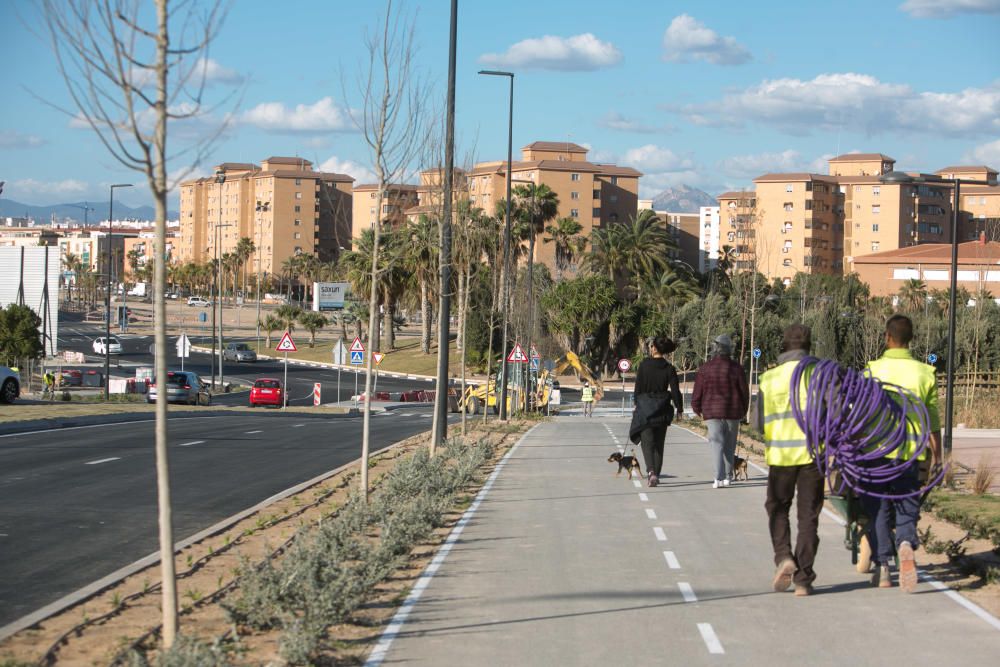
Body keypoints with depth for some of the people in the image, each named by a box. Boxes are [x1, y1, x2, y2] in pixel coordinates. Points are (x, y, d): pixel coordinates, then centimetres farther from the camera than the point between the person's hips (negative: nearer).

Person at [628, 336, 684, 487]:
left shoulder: (644, 365, -7)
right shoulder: (669, 368, -4)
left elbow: (638, 388, -2)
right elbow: (675, 390, -4)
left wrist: (637, 404, 10)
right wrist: (679, 407, 6)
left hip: (645, 408, -2)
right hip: (662, 410, 2)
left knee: (647, 442, -1)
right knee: (659, 443, 14)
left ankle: (651, 471, -23)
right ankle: (656, 474, 17)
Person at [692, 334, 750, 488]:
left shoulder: (705, 368, -3)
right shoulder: (736, 368, -1)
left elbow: (697, 392, 1)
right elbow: (744, 391, 4)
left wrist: (697, 409, 17)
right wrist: (743, 411, 18)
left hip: (712, 412, -1)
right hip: (733, 412, 1)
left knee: (717, 444, -4)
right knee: (729, 446, 13)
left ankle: (719, 477, -17)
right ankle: (727, 476, 16)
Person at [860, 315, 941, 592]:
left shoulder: (873, 370, -4)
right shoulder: (924, 372, 2)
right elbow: (933, 420, 6)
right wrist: (938, 455, 17)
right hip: (911, 453, 1)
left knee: (877, 511, 10)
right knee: (907, 509, 9)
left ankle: (882, 568, 9)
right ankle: (906, 543, -21)